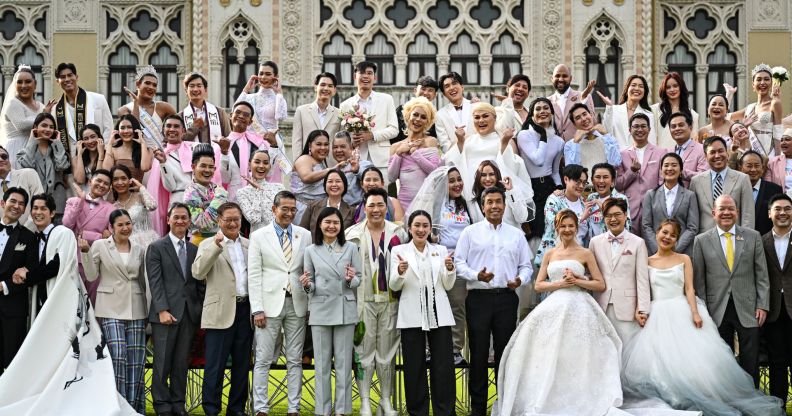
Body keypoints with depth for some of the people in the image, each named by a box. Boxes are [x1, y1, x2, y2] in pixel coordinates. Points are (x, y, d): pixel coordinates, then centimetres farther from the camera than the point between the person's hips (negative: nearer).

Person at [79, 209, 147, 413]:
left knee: (136, 358, 0)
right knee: (118, 354, -14)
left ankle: (135, 405, 8)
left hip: (135, 309, 3)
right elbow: (91, 276, 1)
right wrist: (85, 252, -10)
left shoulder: (139, 250, 11)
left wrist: (148, 308, 13)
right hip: (111, 308, -3)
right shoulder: (100, 246, 3)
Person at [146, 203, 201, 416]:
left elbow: (198, 282, 14)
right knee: (162, 363, -1)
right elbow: (155, 282, -5)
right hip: (166, 313, -4)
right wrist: (162, 310, -14)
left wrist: (201, 309, 5)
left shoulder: (194, 250, 15)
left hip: (189, 314, 4)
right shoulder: (156, 248, 2)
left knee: (181, 364, 7)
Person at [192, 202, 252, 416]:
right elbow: (198, 272, -14)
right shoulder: (209, 245, 1)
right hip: (221, 312, -5)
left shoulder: (249, 245, 14)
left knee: (242, 364, 10)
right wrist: (216, 246, -22)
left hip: (245, 310, 5)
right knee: (215, 366, -3)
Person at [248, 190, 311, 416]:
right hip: (270, 304, -2)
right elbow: (254, 275, -1)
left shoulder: (305, 235, 7)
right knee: (263, 360, 0)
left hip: (297, 304, 2)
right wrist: (257, 309, -8)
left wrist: (312, 304, -5)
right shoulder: (259, 236, 1)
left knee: (295, 360, 7)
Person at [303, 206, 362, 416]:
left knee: (343, 361, 3)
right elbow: (311, 285, 8)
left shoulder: (351, 248, 5)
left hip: (345, 310, 0)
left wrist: (352, 279, -17)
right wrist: (307, 285, -15)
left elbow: (359, 280, 6)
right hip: (320, 311, 0)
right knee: (322, 362, 5)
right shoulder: (311, 251, 5)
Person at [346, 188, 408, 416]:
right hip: (363, 299, -1)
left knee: (387, 350, 8)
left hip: (390, 299, 1)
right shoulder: (352, 234, 3)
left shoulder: (398, 233, 6)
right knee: (364, 350, 1)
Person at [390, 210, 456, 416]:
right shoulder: (399, 251, 6)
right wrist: (400, 272, -21)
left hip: (438, 314, 2)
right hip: (412, 316, -1)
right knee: (414, 368, 3)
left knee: (444, 366, -1)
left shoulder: (440, 250, 11)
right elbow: (395, 286, 0)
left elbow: (448, 285, 8)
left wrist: (450, 269, -12)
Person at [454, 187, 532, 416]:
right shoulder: (471, 232, 6)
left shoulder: (517, 234, 13)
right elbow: (459, 262, 2)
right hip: (479, 298, -2)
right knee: (478, 352, 1)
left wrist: (520, 280, -7)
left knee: (505, 352, 5)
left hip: (507, 298, 2)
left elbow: (526, 265, 13)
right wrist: (477, 275, -15)